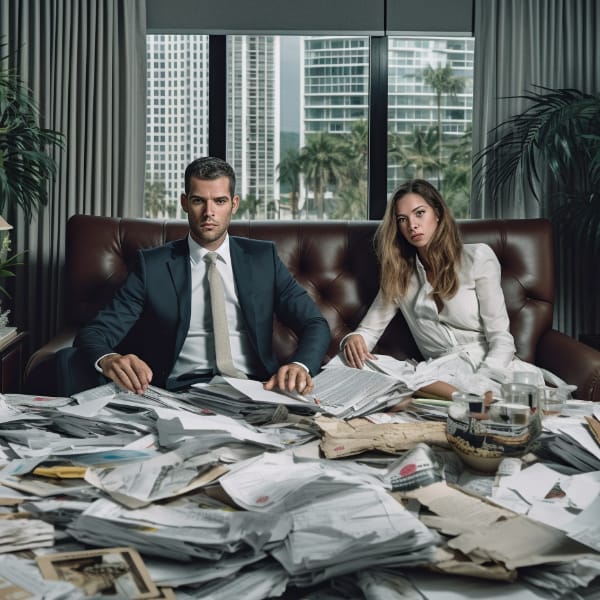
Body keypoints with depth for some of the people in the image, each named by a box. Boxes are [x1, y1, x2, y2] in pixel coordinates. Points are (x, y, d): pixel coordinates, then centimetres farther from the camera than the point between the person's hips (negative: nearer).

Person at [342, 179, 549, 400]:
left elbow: (501, 339, -3)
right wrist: (353, 340, -14)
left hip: (490, 366, -3)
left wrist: (481, 385, -21)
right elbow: (368, 331, 12)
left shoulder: (477, 256, 3)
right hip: (442, 373, 4)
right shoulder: (400, 275, 15)